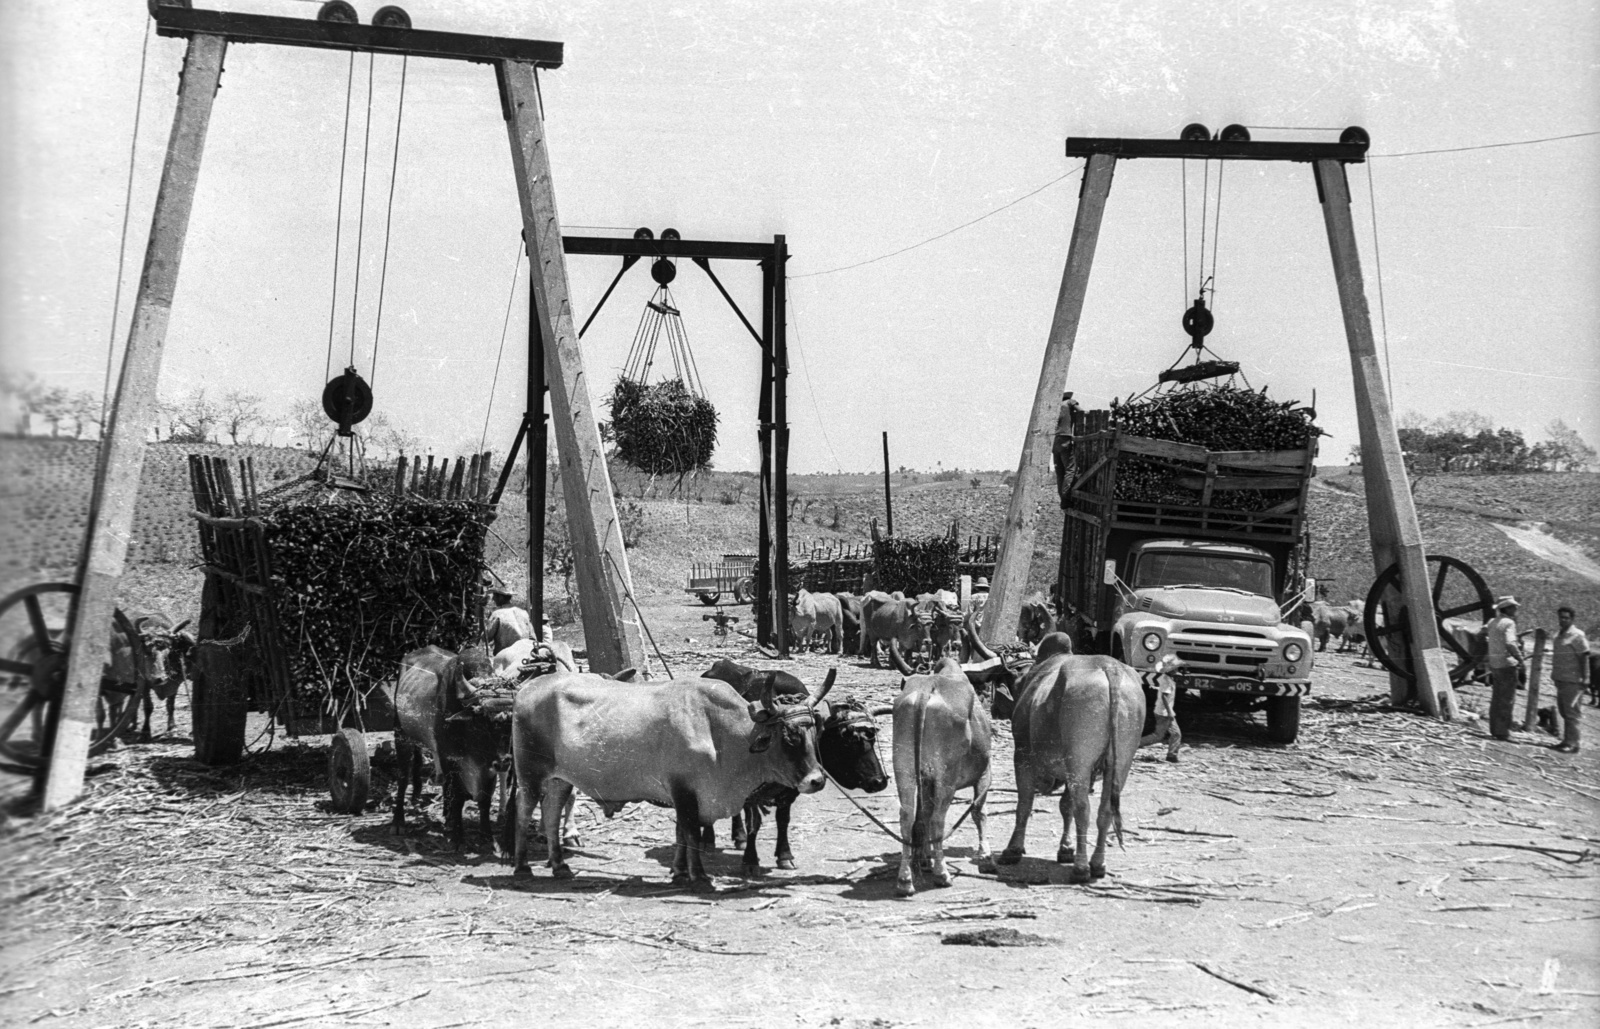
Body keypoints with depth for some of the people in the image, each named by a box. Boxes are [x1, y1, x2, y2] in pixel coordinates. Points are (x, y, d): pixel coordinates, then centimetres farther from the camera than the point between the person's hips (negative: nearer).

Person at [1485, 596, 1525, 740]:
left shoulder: (1492, 622, 9)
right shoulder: (1508, 623, -15)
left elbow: (1484, 631, 29)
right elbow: (1510, 644, -28)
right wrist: (1519, 658, -17)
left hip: (1494, 663, 8)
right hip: (1507, 664, -8)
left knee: (1497, 698, 16)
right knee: (1507, 700, -3)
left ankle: (1494, 729, 21)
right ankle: (1503, 732, -4)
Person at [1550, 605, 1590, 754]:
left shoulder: (1577, 636, -11)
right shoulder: (1558, 635, 14)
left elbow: (1584, 657, -13)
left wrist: (1584, 678, -17)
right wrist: (1554, 675, 18)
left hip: (1573, 680, -9)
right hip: (1561, 680, 9)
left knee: (1571, 712, -7)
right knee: (1563, 711, 12)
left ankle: (1572, 743, -5)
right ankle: (1566, 741, 19)